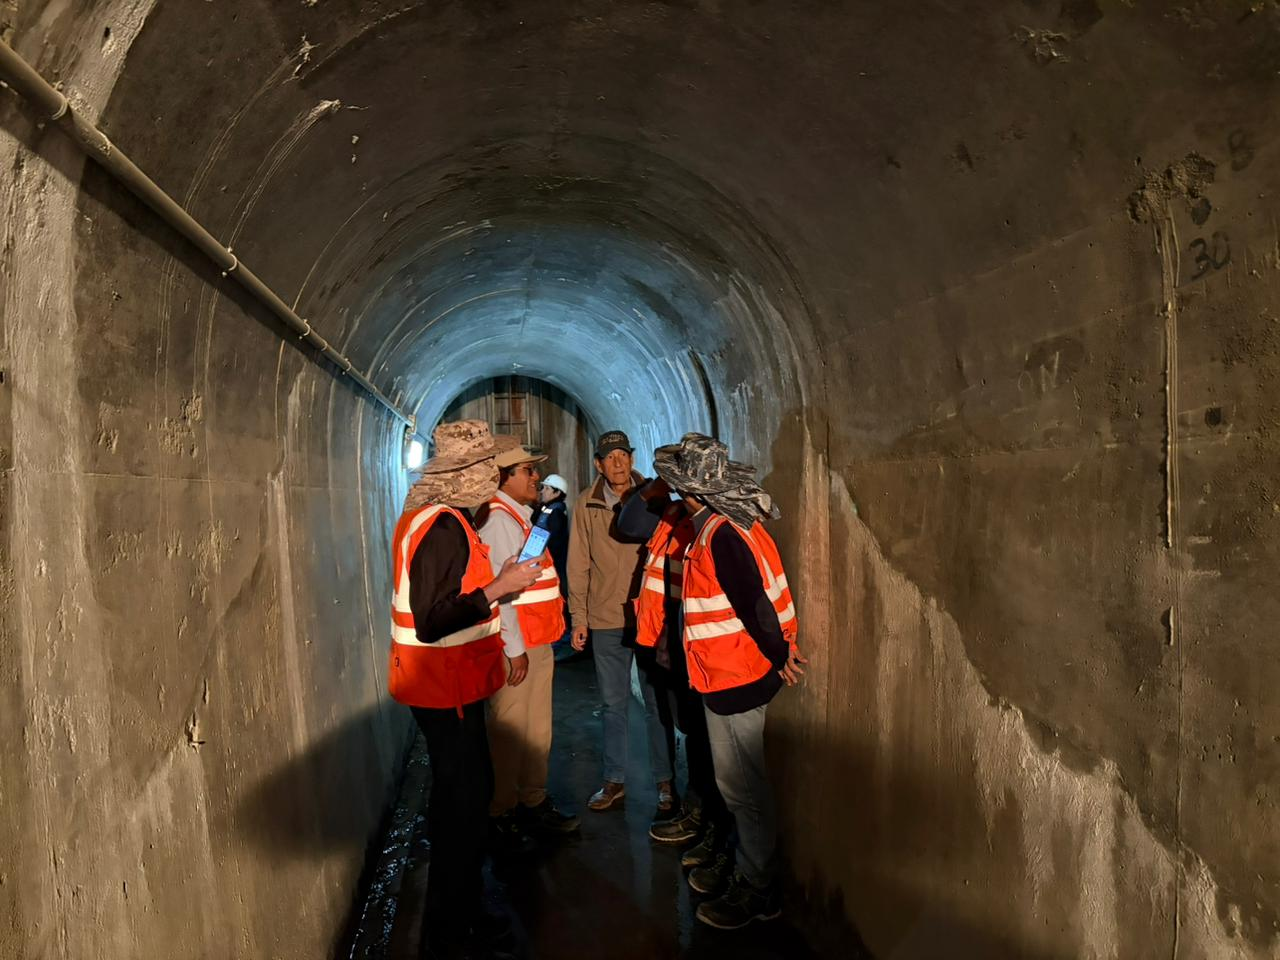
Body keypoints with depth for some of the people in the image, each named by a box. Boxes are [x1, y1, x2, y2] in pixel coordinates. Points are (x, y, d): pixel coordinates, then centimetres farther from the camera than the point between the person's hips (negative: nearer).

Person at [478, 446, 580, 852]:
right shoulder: (497, 518, -15)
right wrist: (515, 648, -19)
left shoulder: (519, 517, 16)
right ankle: (500, 818, 13)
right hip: (516, 645, -10)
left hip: (538, 642, 10)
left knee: (538, 730, 17)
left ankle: (533, 803, 30)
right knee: (509, 734, 0)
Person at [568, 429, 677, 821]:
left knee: (656, 702, 8)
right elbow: (579, 565, 3)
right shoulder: (587, 504, 1)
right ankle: (614, 781, 27)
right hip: (605, 619, 2)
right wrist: (579, 617, 1)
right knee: (613, 704, 13)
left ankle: (665, 784, 21)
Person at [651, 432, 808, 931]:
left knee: (742, 788, 5)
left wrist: (778, 654, -15)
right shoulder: (725, 524, 7)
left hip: (736, 679, -10)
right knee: (738, 783, 22)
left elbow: (753, 603, -27)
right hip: (728, 677, 10)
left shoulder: (720, 534, -23)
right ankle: (743, 867, 37)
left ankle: (758, 890, 20)